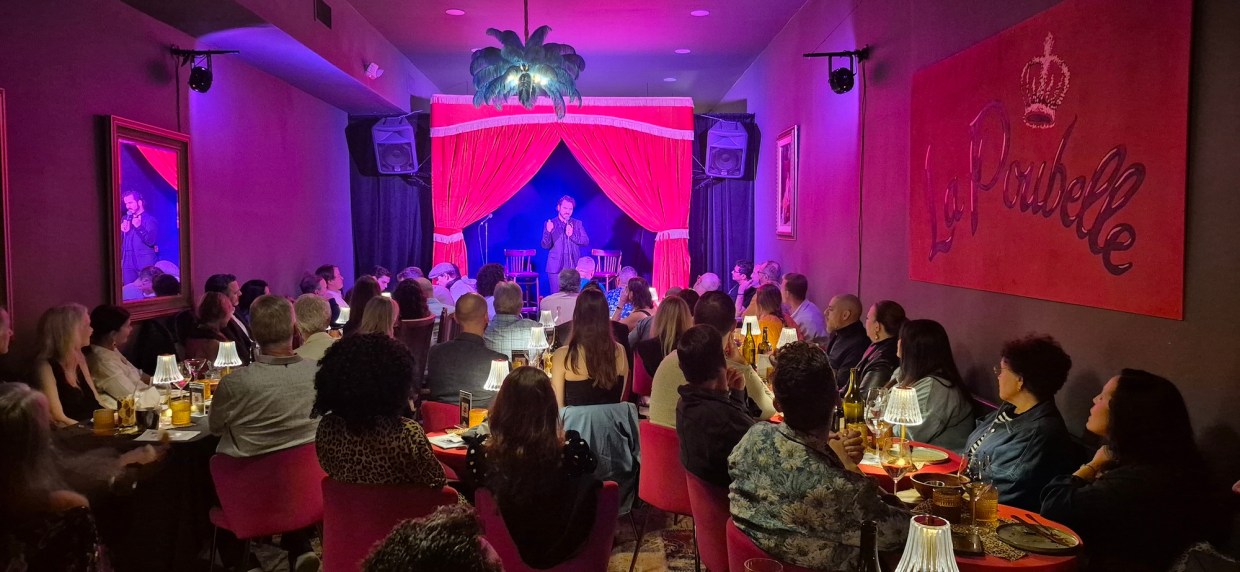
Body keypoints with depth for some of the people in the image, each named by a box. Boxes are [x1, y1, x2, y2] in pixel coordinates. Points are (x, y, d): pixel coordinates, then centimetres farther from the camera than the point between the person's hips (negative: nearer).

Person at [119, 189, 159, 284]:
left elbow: (151, 241, -12)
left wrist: (139, 227, -20)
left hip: (145, 264, -5)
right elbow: (119, 241, 16)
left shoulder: (150, 220, -1)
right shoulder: (125, 219, 15)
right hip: (128, 264, 5)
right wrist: (122, 231, -3)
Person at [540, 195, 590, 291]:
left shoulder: (577, 224, 10)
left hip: (574, 267, 2)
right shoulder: (550, 224, 3)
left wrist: (572, 235, -12)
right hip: (556, 267, -2)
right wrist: (548, 231, -21)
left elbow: (586, 241, 4)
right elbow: (545, 245, -3)